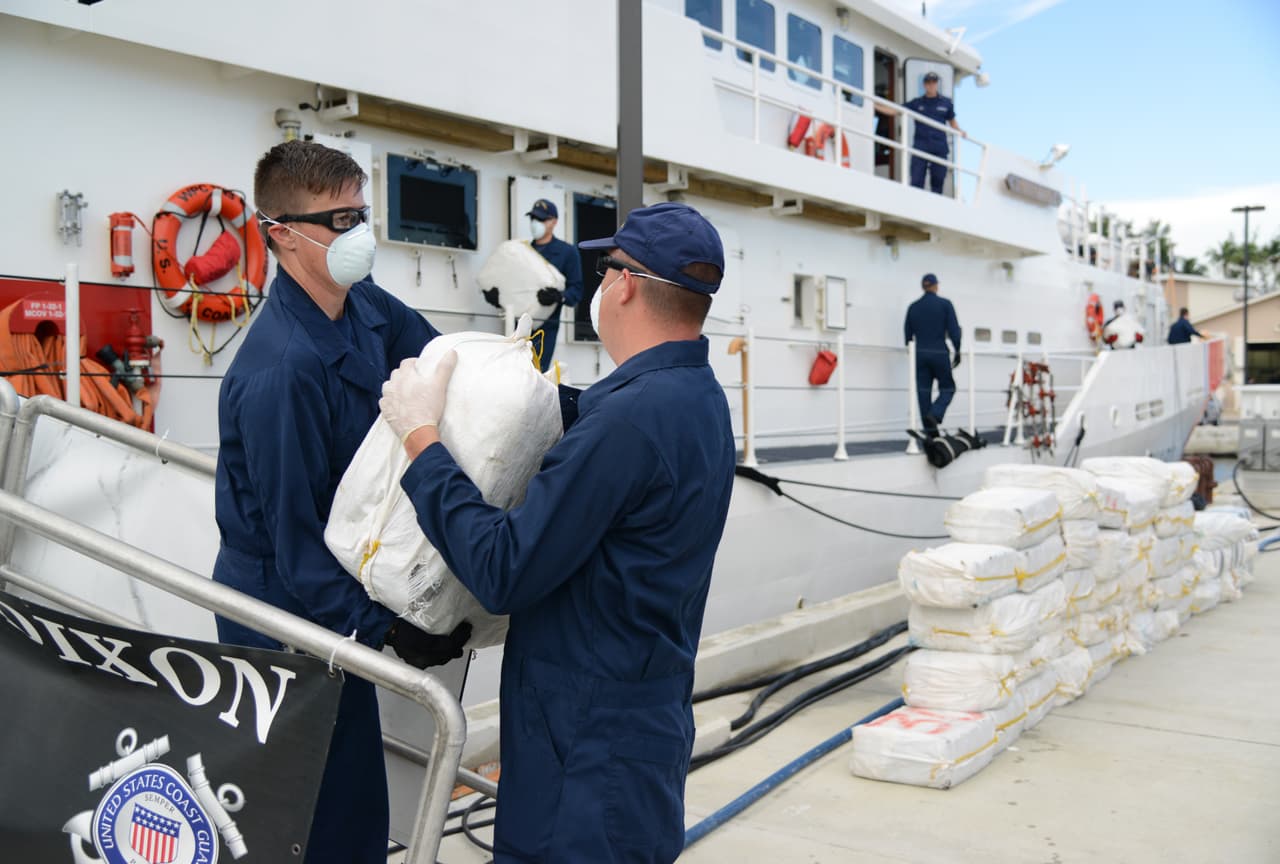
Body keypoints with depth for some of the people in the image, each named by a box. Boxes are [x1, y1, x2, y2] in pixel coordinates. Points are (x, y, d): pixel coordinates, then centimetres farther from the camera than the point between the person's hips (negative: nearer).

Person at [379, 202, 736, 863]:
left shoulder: (631, 417, -25)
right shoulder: (702, 400, 7)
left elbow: (502, 575, -23)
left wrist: (421, 436, -14)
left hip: (590, 752, -9)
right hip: (648, 714, 9)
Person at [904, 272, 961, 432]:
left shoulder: (913, 307, 8)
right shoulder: (944, 304, -3)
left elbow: (908, 334, 11)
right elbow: (954, 329, -6)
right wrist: (957, 351, 5)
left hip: (920, 354, 3)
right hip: (940, 353, -3)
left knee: (923, 391, 6)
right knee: (947, 388, 12)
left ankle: (930, 432, 5)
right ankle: (934, 414, -16)